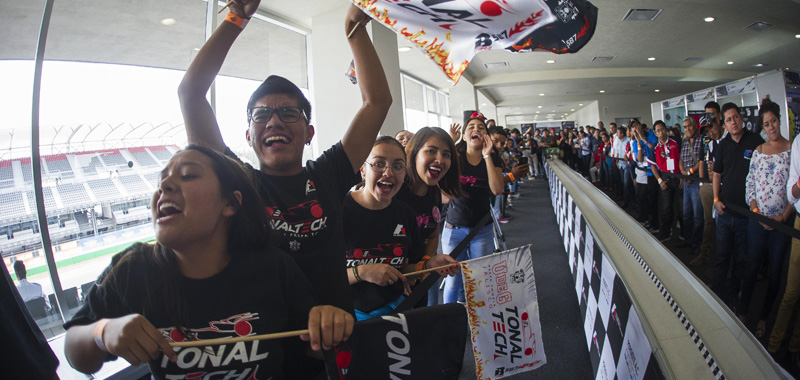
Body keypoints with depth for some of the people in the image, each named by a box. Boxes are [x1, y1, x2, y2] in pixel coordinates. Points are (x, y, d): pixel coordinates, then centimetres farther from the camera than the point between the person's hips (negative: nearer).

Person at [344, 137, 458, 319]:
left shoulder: (405, 213, 5)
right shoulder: (339, 210, -13)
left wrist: (428, 265, -4)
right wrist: (361, 273, -22)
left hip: (393, 306, 4)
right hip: (350, 313, -4)